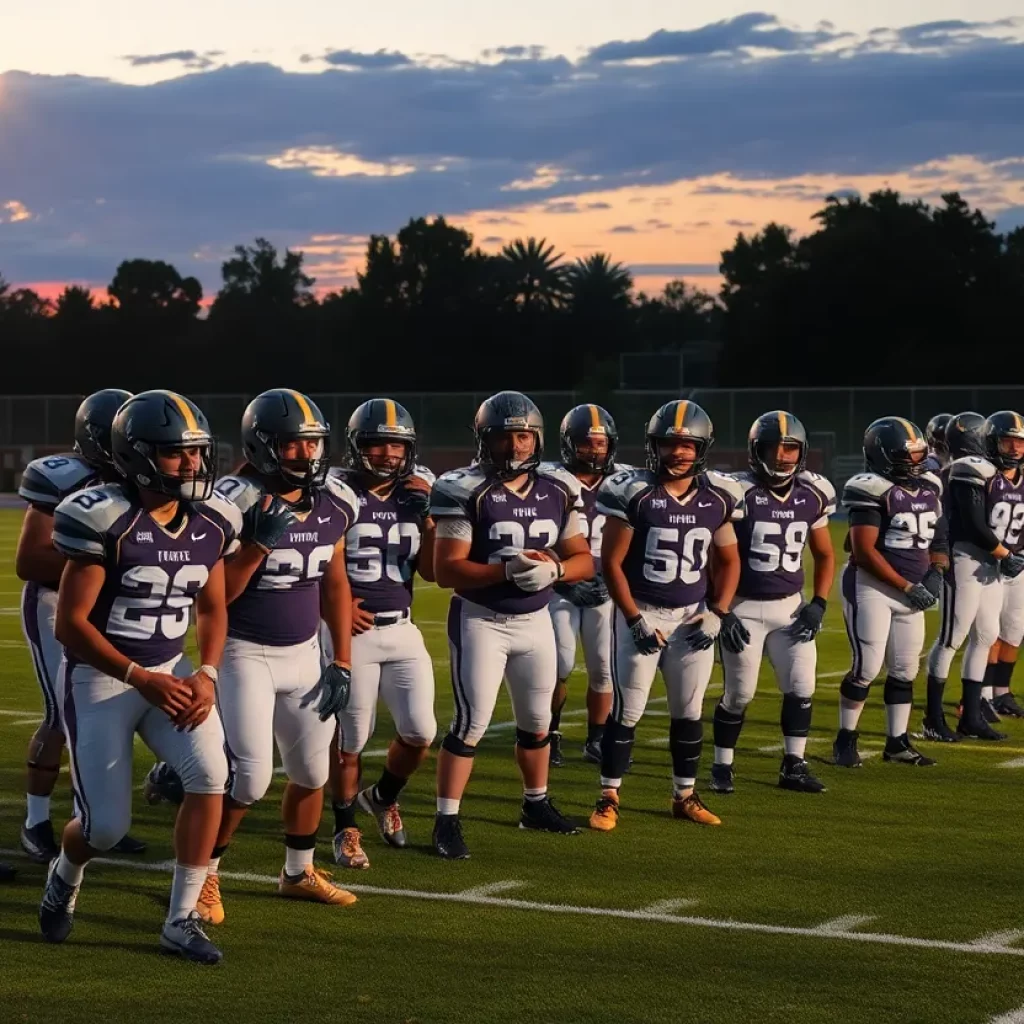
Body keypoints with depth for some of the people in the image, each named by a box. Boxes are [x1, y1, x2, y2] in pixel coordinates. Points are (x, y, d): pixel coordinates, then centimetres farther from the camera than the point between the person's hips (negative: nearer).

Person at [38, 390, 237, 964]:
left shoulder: (211, 523, -2)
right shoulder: (107, 519, -20)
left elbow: (213, 608, 11)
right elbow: (70, 624, -18)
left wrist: (206, 674, -6)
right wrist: (142, 680, -23)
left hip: (170, 672, 5)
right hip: (99, 676, -5)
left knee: (210, 772, -19)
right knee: (107, 825, -4)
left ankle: (182, 919, -6)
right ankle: (66, 875, 34)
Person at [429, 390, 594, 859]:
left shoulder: (558, 492, 1)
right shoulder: (467, 492, -14)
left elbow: (583, 561, 5)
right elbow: (446, 570, -18)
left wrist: (553, 570, -17)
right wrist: (506, 570, -28)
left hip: (535, 621, 5)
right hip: (480, 621, -5)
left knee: (536, 721, 18)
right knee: (471, 722, -9)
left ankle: (536, 805, 36)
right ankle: (447, 821, -2)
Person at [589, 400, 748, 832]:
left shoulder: (717, 497, 0)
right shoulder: (632, 493, -12)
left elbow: (728, 561, 11)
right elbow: (611, 563, -8)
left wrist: (718, 614, -2)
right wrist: (635, 620, -12)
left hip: (693, 615, 4)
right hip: (641, 613, -4)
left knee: (688, 712, 10)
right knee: (626, 712, -2)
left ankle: (685, 797, 23)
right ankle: (608, 799, 8)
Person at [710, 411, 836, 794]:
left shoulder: (813, 496, 1)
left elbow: (825, 555, 13)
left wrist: (818, 604, 2)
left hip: (790, 606, 4)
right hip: (744, 607, -4)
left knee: (801, 687, 0)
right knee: (739, 693, 2)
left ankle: (794, 766, 15)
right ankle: (722, 767, 18)